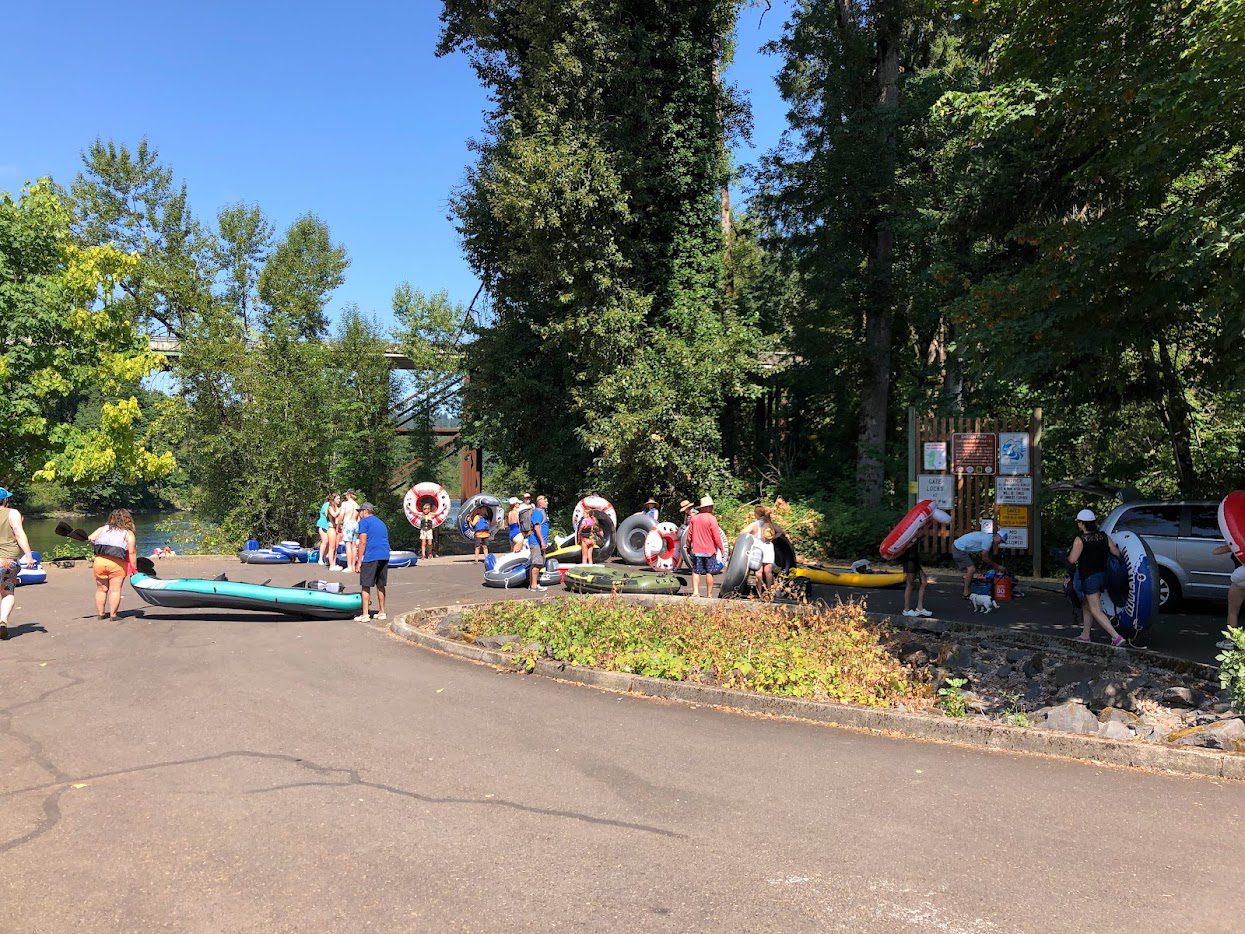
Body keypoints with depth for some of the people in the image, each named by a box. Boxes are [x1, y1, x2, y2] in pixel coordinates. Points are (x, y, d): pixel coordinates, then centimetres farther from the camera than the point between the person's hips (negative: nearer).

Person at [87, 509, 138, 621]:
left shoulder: (103, 529, 15)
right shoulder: (128, 533, 5)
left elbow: (90, 538, 4)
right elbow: (132, 552, -4)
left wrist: (96, 549, 22)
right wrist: (134, 568, 1)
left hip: (99, 561, 3)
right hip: (117, 564, -3)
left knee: (101, 589, 16)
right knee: (115, 589, 3)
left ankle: (100, 613, 23)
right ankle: (113, 615, 4)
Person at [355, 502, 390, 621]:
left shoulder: (364, 522, 0)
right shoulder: (381, 523, 24)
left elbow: (363, 542, -8)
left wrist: (359, 561, -7)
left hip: (370, 557, -7)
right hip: (385, 556, 7)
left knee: (365, 585, -1)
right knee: (380, 585, 15)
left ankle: (365, 615, -3)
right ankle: (382, 612, 19)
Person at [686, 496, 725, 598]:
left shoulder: (694, 518, 3)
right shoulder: (712, 518, -11)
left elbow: (689, 534, 8)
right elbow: (716, 536, -11)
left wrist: (689, 546, 20)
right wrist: (720, 547, 0)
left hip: (696, 550, 3)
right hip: (710, 550, -3)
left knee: (696, 572, 7)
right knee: (709, 573, 5)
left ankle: (695, 591, -7)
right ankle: (709, 594, 8)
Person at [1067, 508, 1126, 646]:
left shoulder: (1080, 540, -16)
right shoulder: (1104, 536, 2)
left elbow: (1072, 559, -20)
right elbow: (1117, 553, 3)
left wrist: (1068, 556, 1)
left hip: (1089, 578, -7)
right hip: (1102, 575, 8)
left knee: (1096, 611, -4)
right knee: (1087, 605, 21)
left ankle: (1116, 637, -14)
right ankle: (1085, 635, 27)